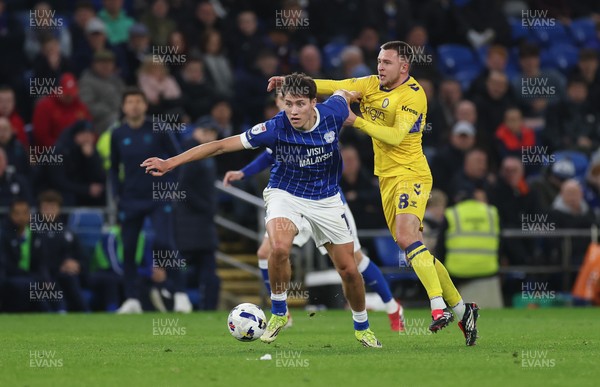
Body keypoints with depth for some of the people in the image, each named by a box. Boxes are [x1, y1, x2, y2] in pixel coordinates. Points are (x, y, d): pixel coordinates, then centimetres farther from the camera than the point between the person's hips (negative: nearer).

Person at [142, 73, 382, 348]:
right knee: (279, 248, -32)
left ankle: (362, 327, 31)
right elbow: (222, 145, -24)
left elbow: (345, 94, 6)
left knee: (348, 270, 3)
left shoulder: (332, 113, -20)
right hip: (286, 193, -2)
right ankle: (279, 312, -7)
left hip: (326, 199, 2)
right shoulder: (275, 128, -26)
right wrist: (171, 162, -25)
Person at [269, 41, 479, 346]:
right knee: (414, 247, 6)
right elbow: (335, 87, 3)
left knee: (406, 236, -27)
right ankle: (461, 309, 14)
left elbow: (396, 136, -21)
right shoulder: (372, 84, 8)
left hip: (410, 175, -8)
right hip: (387, 177, 8)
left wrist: (356, 121, -22)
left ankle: (439, 307, -29)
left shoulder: (413, 95, -12)